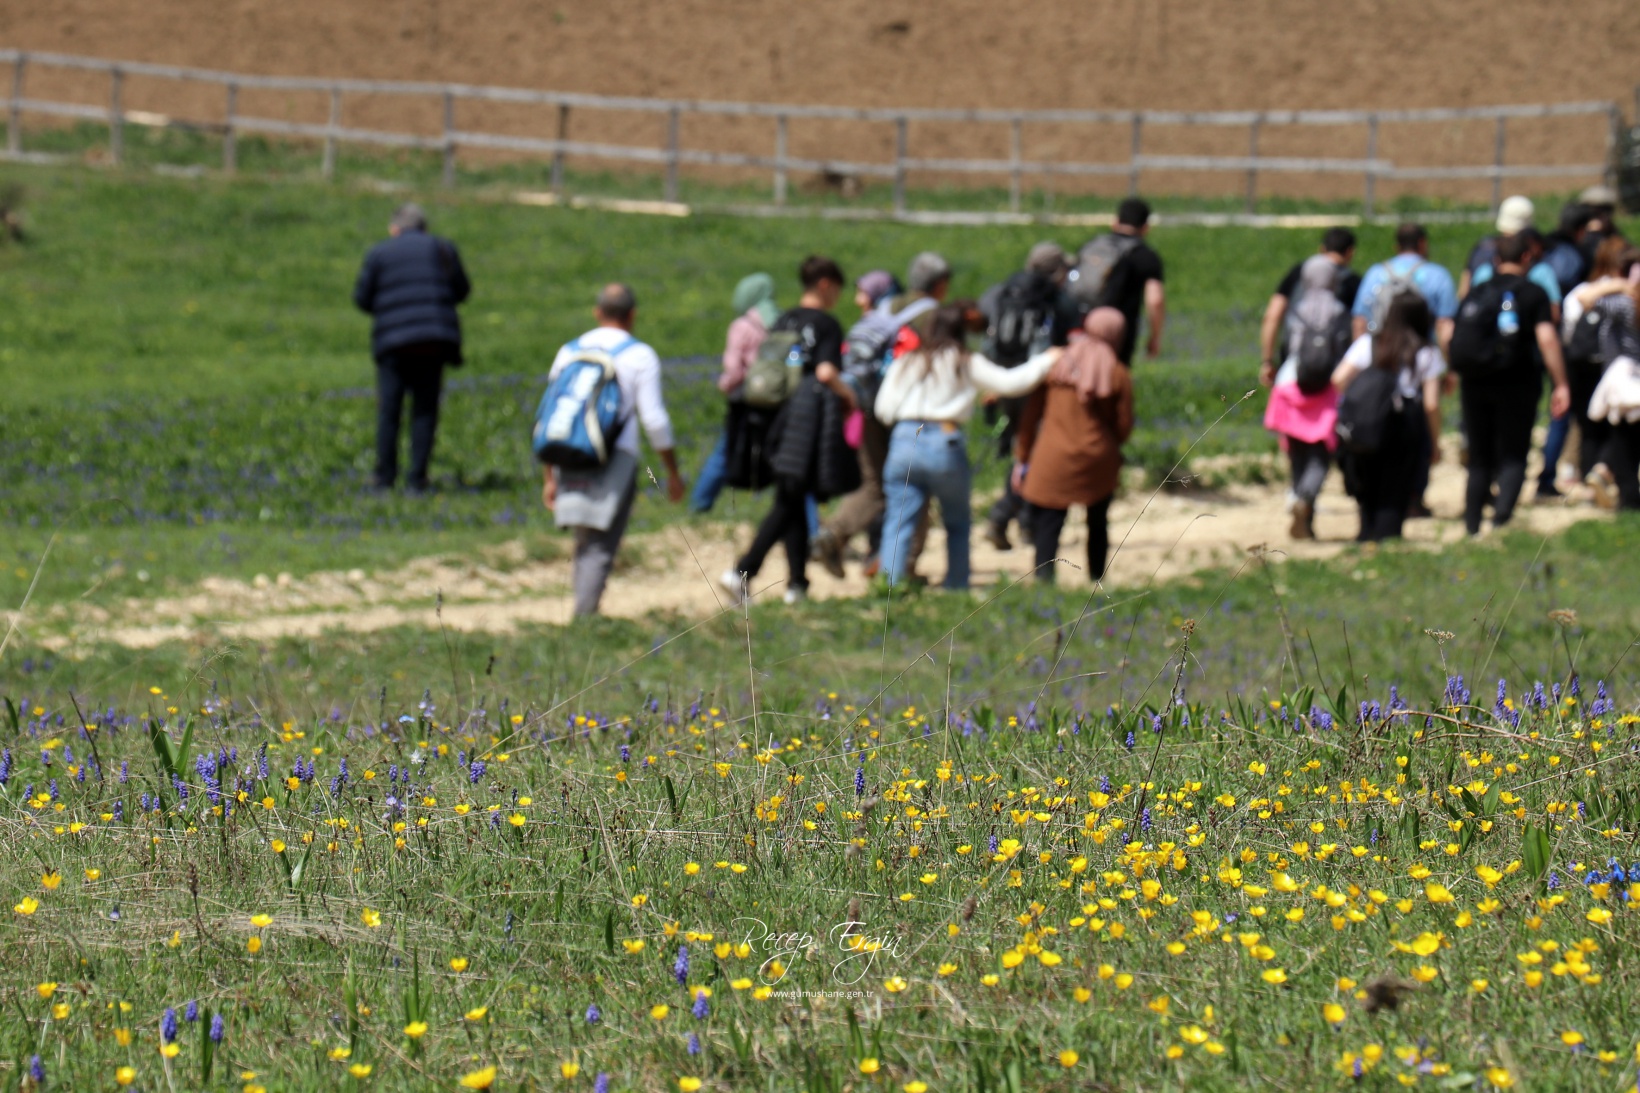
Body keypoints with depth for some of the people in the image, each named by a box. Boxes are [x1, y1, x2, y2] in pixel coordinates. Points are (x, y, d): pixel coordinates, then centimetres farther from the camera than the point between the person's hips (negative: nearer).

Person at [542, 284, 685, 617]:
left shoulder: (569, 352, 15)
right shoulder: (640, 356, 2)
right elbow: (654, 420, -2)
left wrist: (549, 477, 17)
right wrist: (673, 471, 8)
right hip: (615, 458, -4)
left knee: (585, 543, 18)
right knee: (600, 548, -7)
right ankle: (584, 615, -20)